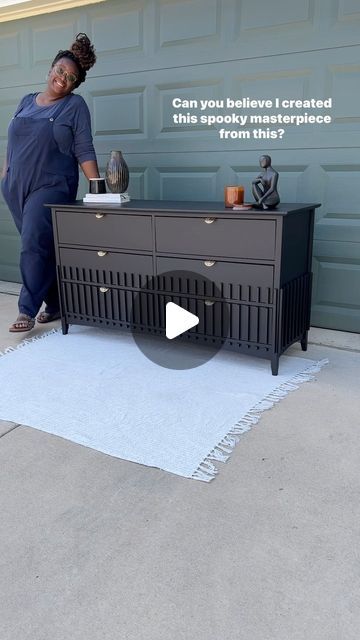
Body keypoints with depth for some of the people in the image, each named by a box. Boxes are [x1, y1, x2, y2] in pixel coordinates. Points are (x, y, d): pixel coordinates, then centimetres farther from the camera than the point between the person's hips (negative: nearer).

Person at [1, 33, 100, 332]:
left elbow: (84, 151, -6)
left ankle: (27, 310, -9)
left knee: (34, 245, -15)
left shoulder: (75, 105, 1)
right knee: (42, 248, 7)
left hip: (50, 187, -5)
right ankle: (56, 304, 16)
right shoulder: (27, 101, 15)